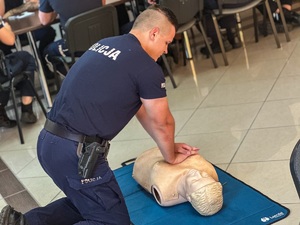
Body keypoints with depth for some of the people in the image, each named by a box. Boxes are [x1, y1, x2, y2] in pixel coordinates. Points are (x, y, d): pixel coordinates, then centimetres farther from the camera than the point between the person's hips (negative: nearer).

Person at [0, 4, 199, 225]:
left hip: (48, 142, 9)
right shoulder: (147, 67, -11)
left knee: (87, 202, 26)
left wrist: (169, 146, 27)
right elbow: (162, 124, 2)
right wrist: (170, 156, 22)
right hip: (76, 153, -9)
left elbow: (140, 109, 22)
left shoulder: (106, 45, 15)